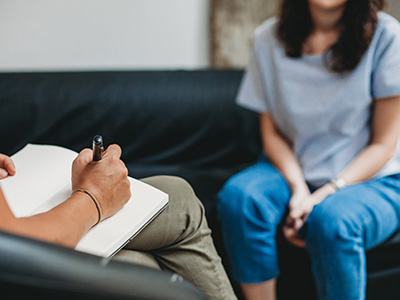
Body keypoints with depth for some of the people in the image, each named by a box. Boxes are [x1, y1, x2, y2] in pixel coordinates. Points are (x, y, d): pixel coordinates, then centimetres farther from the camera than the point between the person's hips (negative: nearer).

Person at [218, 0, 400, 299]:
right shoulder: (270, 37, -2)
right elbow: (272, 132, 2)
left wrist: (326, 194, -21)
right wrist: (297, 188, -16)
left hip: (372, 179, -3)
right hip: (294, 170, 3)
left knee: (331, 218, -35)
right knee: (237, 195, -26)